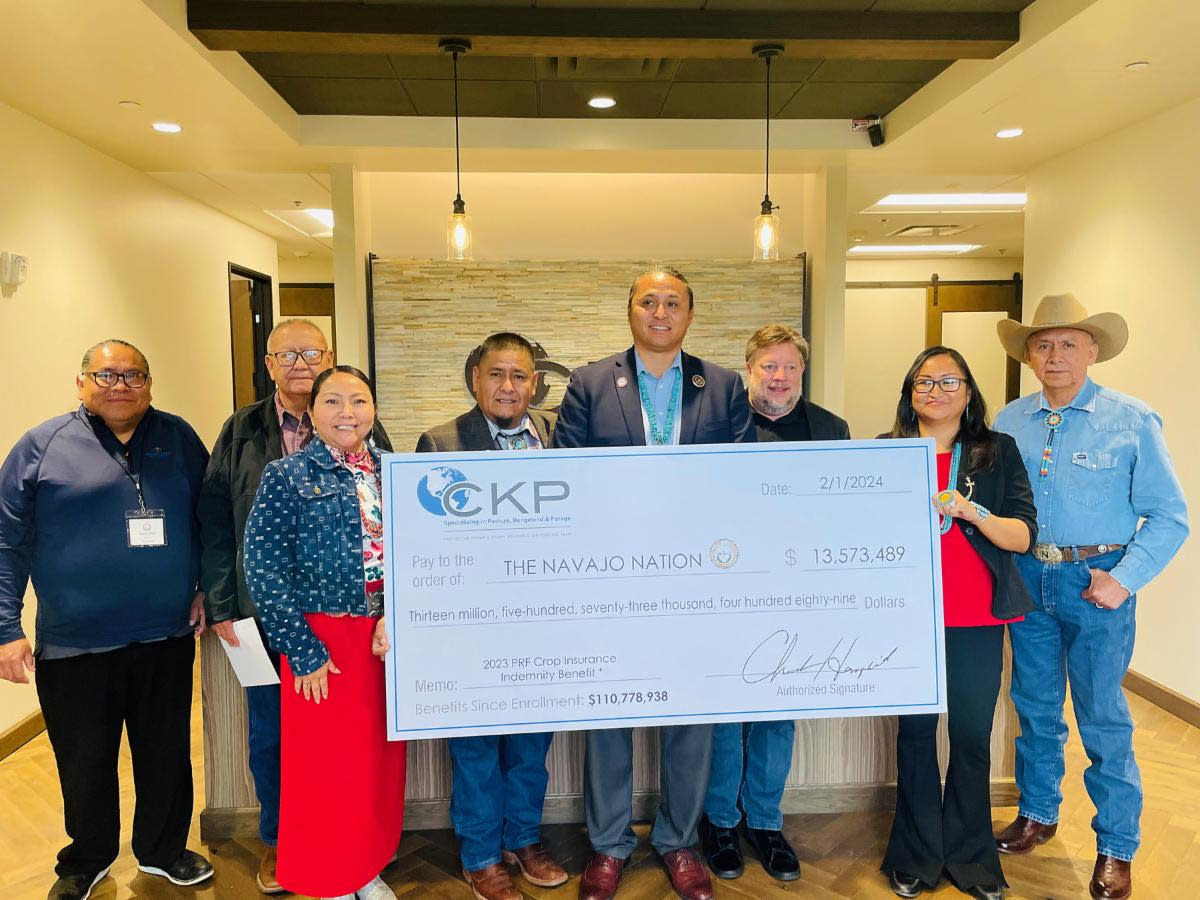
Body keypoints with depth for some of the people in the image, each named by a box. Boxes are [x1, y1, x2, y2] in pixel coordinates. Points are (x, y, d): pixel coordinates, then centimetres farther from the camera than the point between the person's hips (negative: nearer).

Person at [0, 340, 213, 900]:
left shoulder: (178, 438, 5)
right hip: (75, 644, -2)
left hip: (168, 637, 2)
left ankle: (164, 850, 37)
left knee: (167, 754, 14)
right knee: (85, 761, 14)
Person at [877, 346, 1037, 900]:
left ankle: (970, 855, 22)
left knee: (972, 736, 3)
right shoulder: (886, 452, 7)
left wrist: (970, 510, -19)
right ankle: (916, 855, 21)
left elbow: (1023, 537, -2)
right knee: (915, 730, 6)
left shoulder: (998, 451, 5)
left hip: (976, 620, 0)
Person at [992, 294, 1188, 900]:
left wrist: (1124, 579, -14)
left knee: (1102, 718, 5)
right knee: (1035, 707, 16)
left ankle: (1116, 849, 23)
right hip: (1028, 580, 4)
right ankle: (1037, 814, 35)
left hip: (1095, 582, -3)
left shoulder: (1131, 420, -5)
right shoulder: (1008, 422, 5)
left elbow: (1169, 516, -6)